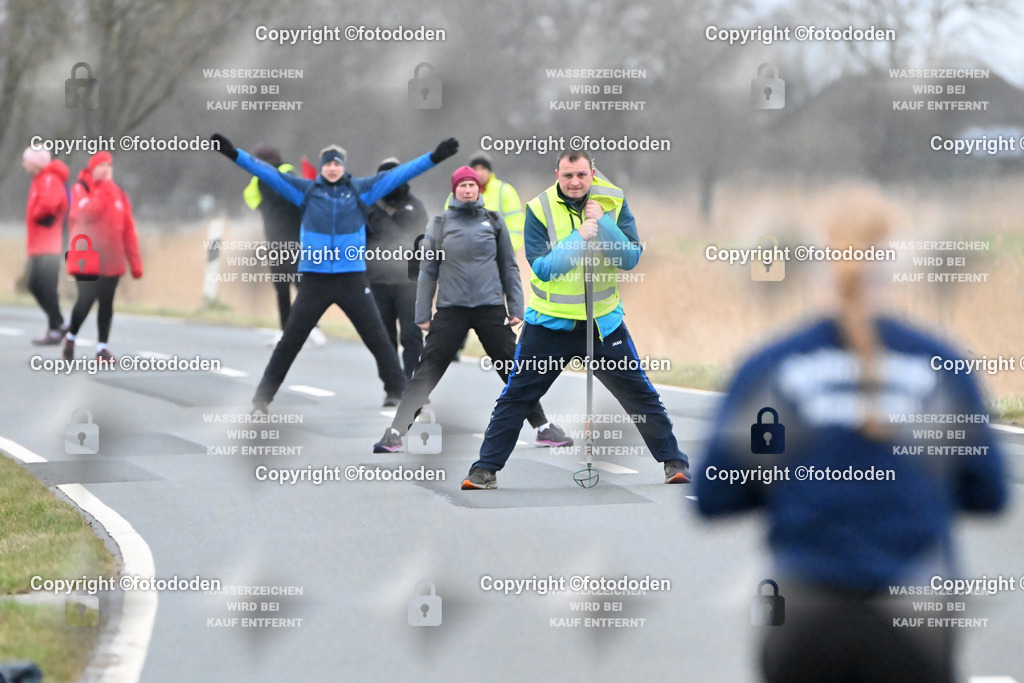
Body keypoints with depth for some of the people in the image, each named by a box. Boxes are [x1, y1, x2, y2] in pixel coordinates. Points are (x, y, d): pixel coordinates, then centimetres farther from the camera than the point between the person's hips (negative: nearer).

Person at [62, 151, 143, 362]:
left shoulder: (119, 195, 11)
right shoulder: (80, 190, 1)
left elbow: (128, 230, 11)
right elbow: (84, 214, -18)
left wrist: (135, 262, 7)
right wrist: (103, 193, -20)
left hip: (111, 260, 4)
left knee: (106, 302, 2)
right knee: (86, 299, -10)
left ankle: (102, 347, 7)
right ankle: (71, 337, 12)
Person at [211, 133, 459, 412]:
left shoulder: (361, 189, 4)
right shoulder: (305, 190, 2)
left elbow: (399, 174, 2)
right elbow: (268, 173, -1)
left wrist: (434, 158, -4)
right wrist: (234, 154, -8)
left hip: (353, 279, 0)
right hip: (315, 279, 0)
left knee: (377, 339, 4)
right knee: (290, 342, 4)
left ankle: (399, 392, 14)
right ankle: (262, 398, 11)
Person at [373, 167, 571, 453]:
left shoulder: (493, 222, 8)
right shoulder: (440, 225, 5)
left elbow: (509, 267, 12)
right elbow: (428, 271, 8)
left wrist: (516, 308, 6)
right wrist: (423, 315, 4)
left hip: (491, 309, 1)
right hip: (451, 309, -1)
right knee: (426, 374, -6)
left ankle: (543, 428, 15)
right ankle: (395, 432, -7)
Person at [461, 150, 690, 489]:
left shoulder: (613, 202, -5)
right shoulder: (539, 209, -10)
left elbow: (630, 258, -11)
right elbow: (542, 268, -17)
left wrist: (602, 222, -23)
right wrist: (579, 237, -28)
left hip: (603, 320, 1)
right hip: (550, 321, -1)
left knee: (640, 394, 3)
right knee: (515, 396, 0)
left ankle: (674, 462, 15)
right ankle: (485, 469, 8)